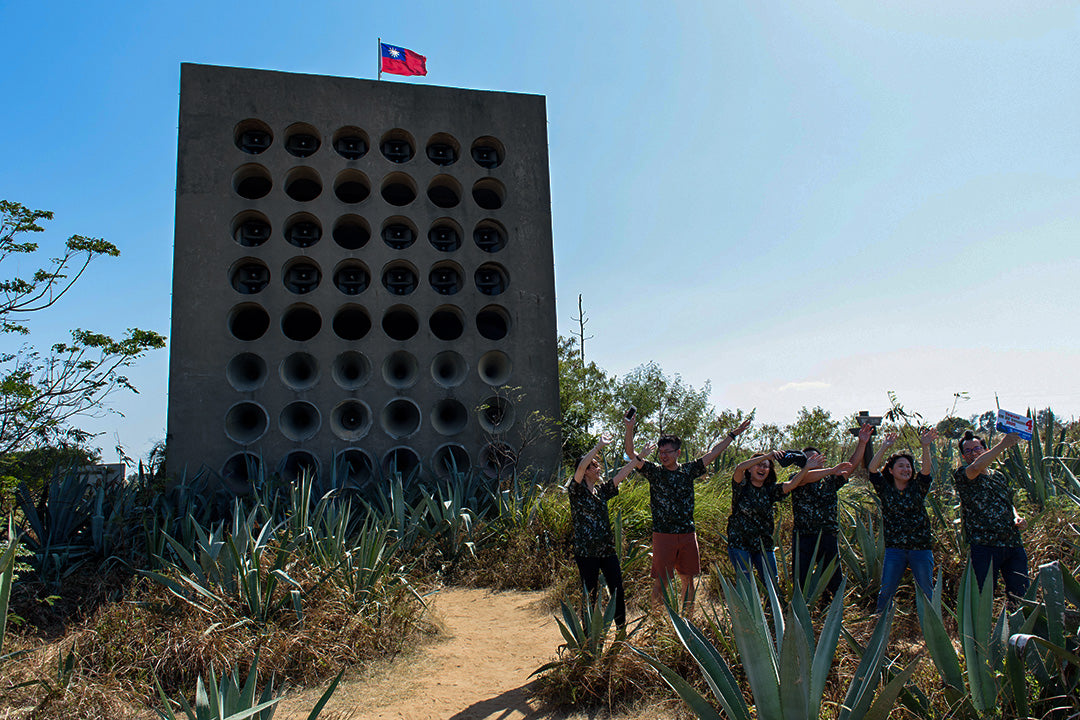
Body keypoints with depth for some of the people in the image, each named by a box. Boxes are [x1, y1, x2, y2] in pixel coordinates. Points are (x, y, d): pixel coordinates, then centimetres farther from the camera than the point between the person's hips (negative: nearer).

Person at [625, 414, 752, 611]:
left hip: (688, 534, 3)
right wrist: (629, 429, -24)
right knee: (661, 582, -1)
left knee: (688, 579, 12)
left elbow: (713, 453, 11)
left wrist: (733, 434, 14)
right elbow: (630, 452, -10)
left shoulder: (688, 471, 6)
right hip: (663, 534, -3)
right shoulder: (654, 472, -1)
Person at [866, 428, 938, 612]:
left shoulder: (917, 488, 3)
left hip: (921, 548, 0)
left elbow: (926, 470, -14)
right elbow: (872, 469, -11)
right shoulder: (885, 489, 2)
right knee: (886, 591, 4)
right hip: (894, 549, 0)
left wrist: (925, 446, -29)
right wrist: (885, 447, -19)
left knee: (926, 592, 8)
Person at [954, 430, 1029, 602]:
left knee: (1021, 596, 8)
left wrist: (1017, 518, 6)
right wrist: (1002, 445, -26)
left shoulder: (999, 477, 17)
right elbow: (975, 467, -27)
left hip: (1014, 545, 5)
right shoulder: (961, 476, -3)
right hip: (984, 547, -5)